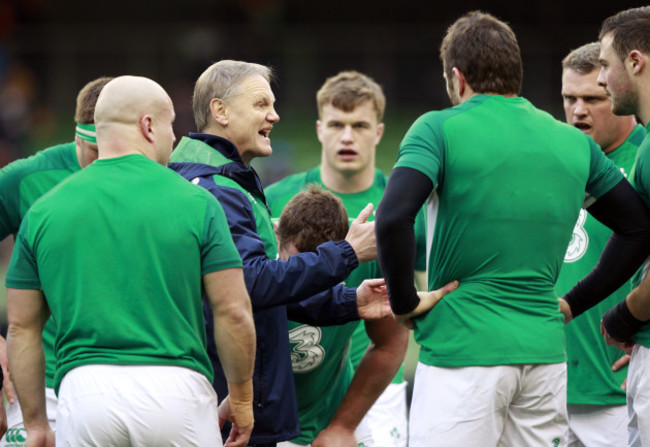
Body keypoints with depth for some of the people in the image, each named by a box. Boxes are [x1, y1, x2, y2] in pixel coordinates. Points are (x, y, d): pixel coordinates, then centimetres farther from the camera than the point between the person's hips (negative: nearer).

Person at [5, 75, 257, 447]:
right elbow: (233, 312, 0)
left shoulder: (45, 211, 8)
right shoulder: (195, 203, 2)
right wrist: (242, 401, 13)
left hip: (84, 392, 2)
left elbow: (22, 328, 11)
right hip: (177, 389, -2)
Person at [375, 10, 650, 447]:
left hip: (462, 348, -5)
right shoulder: (574, 142, 10)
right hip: (545, 351, 5)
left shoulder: (440, 129, -4)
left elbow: (394, 219, -18)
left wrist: (405, 302, -5)